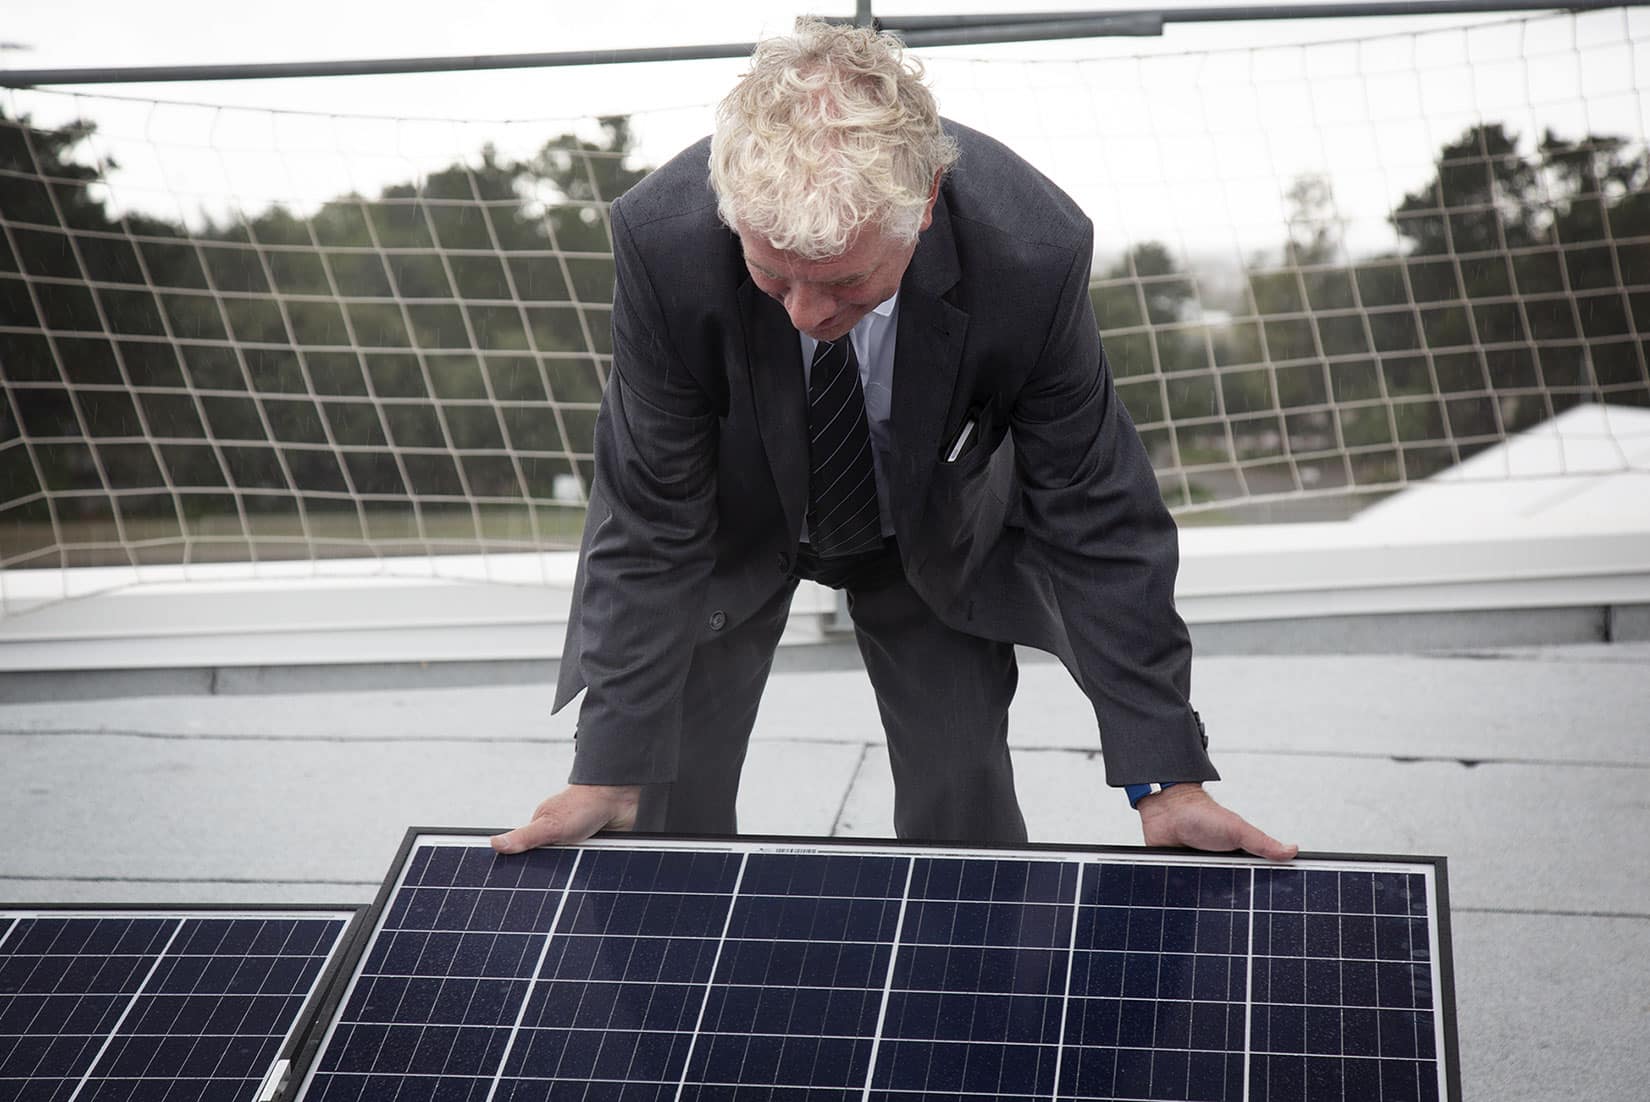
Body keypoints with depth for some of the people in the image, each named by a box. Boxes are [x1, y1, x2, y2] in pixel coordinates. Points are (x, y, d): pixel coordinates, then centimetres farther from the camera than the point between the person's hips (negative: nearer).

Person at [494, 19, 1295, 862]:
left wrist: (1166, 779, -21)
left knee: (966, 820, 2)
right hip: (730, 526, 0)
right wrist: (607, 773, -24)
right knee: (667, 809, 3)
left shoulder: (1034, 251, -36)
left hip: (934, 535, 1)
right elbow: (650, 520, -25)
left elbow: (1091, 516, -23)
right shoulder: (662, 237, -37)